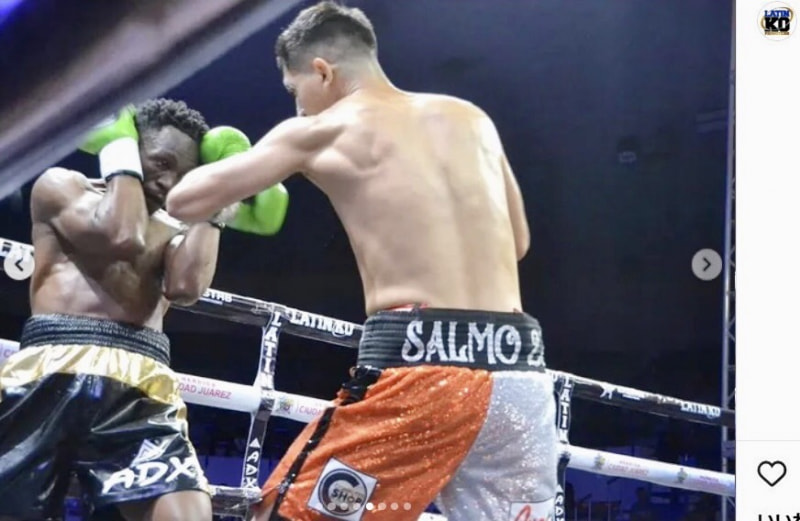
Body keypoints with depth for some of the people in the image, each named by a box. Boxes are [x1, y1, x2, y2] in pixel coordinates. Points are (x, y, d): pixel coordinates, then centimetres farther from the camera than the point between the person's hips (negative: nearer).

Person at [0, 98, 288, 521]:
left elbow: (185, 288, 2)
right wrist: (123, 155, 11)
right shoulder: (61, 186, 17)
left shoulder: (177, 233, 26)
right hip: (53, 371, -2)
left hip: (141, 385, 2)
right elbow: (120, 237, -3)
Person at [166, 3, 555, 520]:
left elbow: (185, 202, 9)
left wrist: (223, 163, 31)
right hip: (519, 370, 5)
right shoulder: (474, 119, 18)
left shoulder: (321, 131, 5)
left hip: (419, 366, -5)